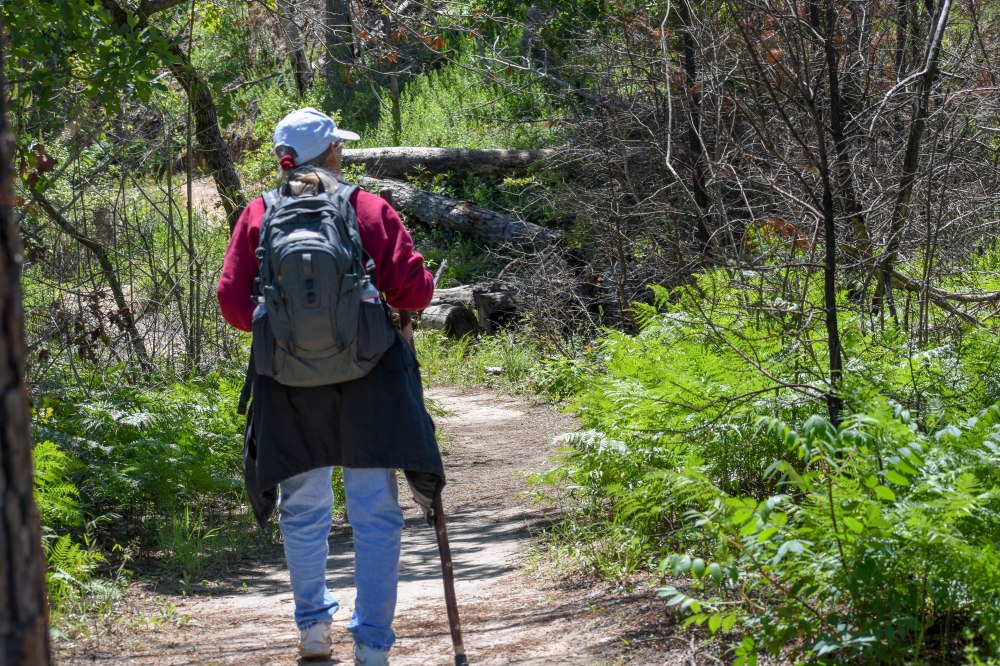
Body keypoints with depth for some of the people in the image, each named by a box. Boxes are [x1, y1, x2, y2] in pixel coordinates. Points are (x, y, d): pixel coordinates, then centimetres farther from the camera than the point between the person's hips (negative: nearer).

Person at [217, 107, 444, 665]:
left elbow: (233, 302, 0)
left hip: (290, 387, 2)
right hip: (366, 383, -2)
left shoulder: (259, 216, 1)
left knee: (303, 510, 18)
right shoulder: (371, 210, -3)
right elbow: (414, 291, -4)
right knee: (376, 513, 3)